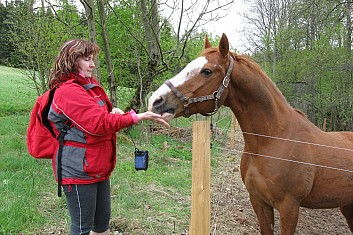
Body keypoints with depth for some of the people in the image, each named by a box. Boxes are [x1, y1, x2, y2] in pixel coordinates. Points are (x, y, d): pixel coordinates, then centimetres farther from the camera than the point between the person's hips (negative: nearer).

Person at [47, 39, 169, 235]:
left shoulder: (90, 85, 13)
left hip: (100, 169, 10)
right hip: (79, 172, -10)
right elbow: (99, 124, -26)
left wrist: (114, 113, 0)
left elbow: (102, 116, 24)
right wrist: (137, 117, -30)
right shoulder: (68, 91, -18)